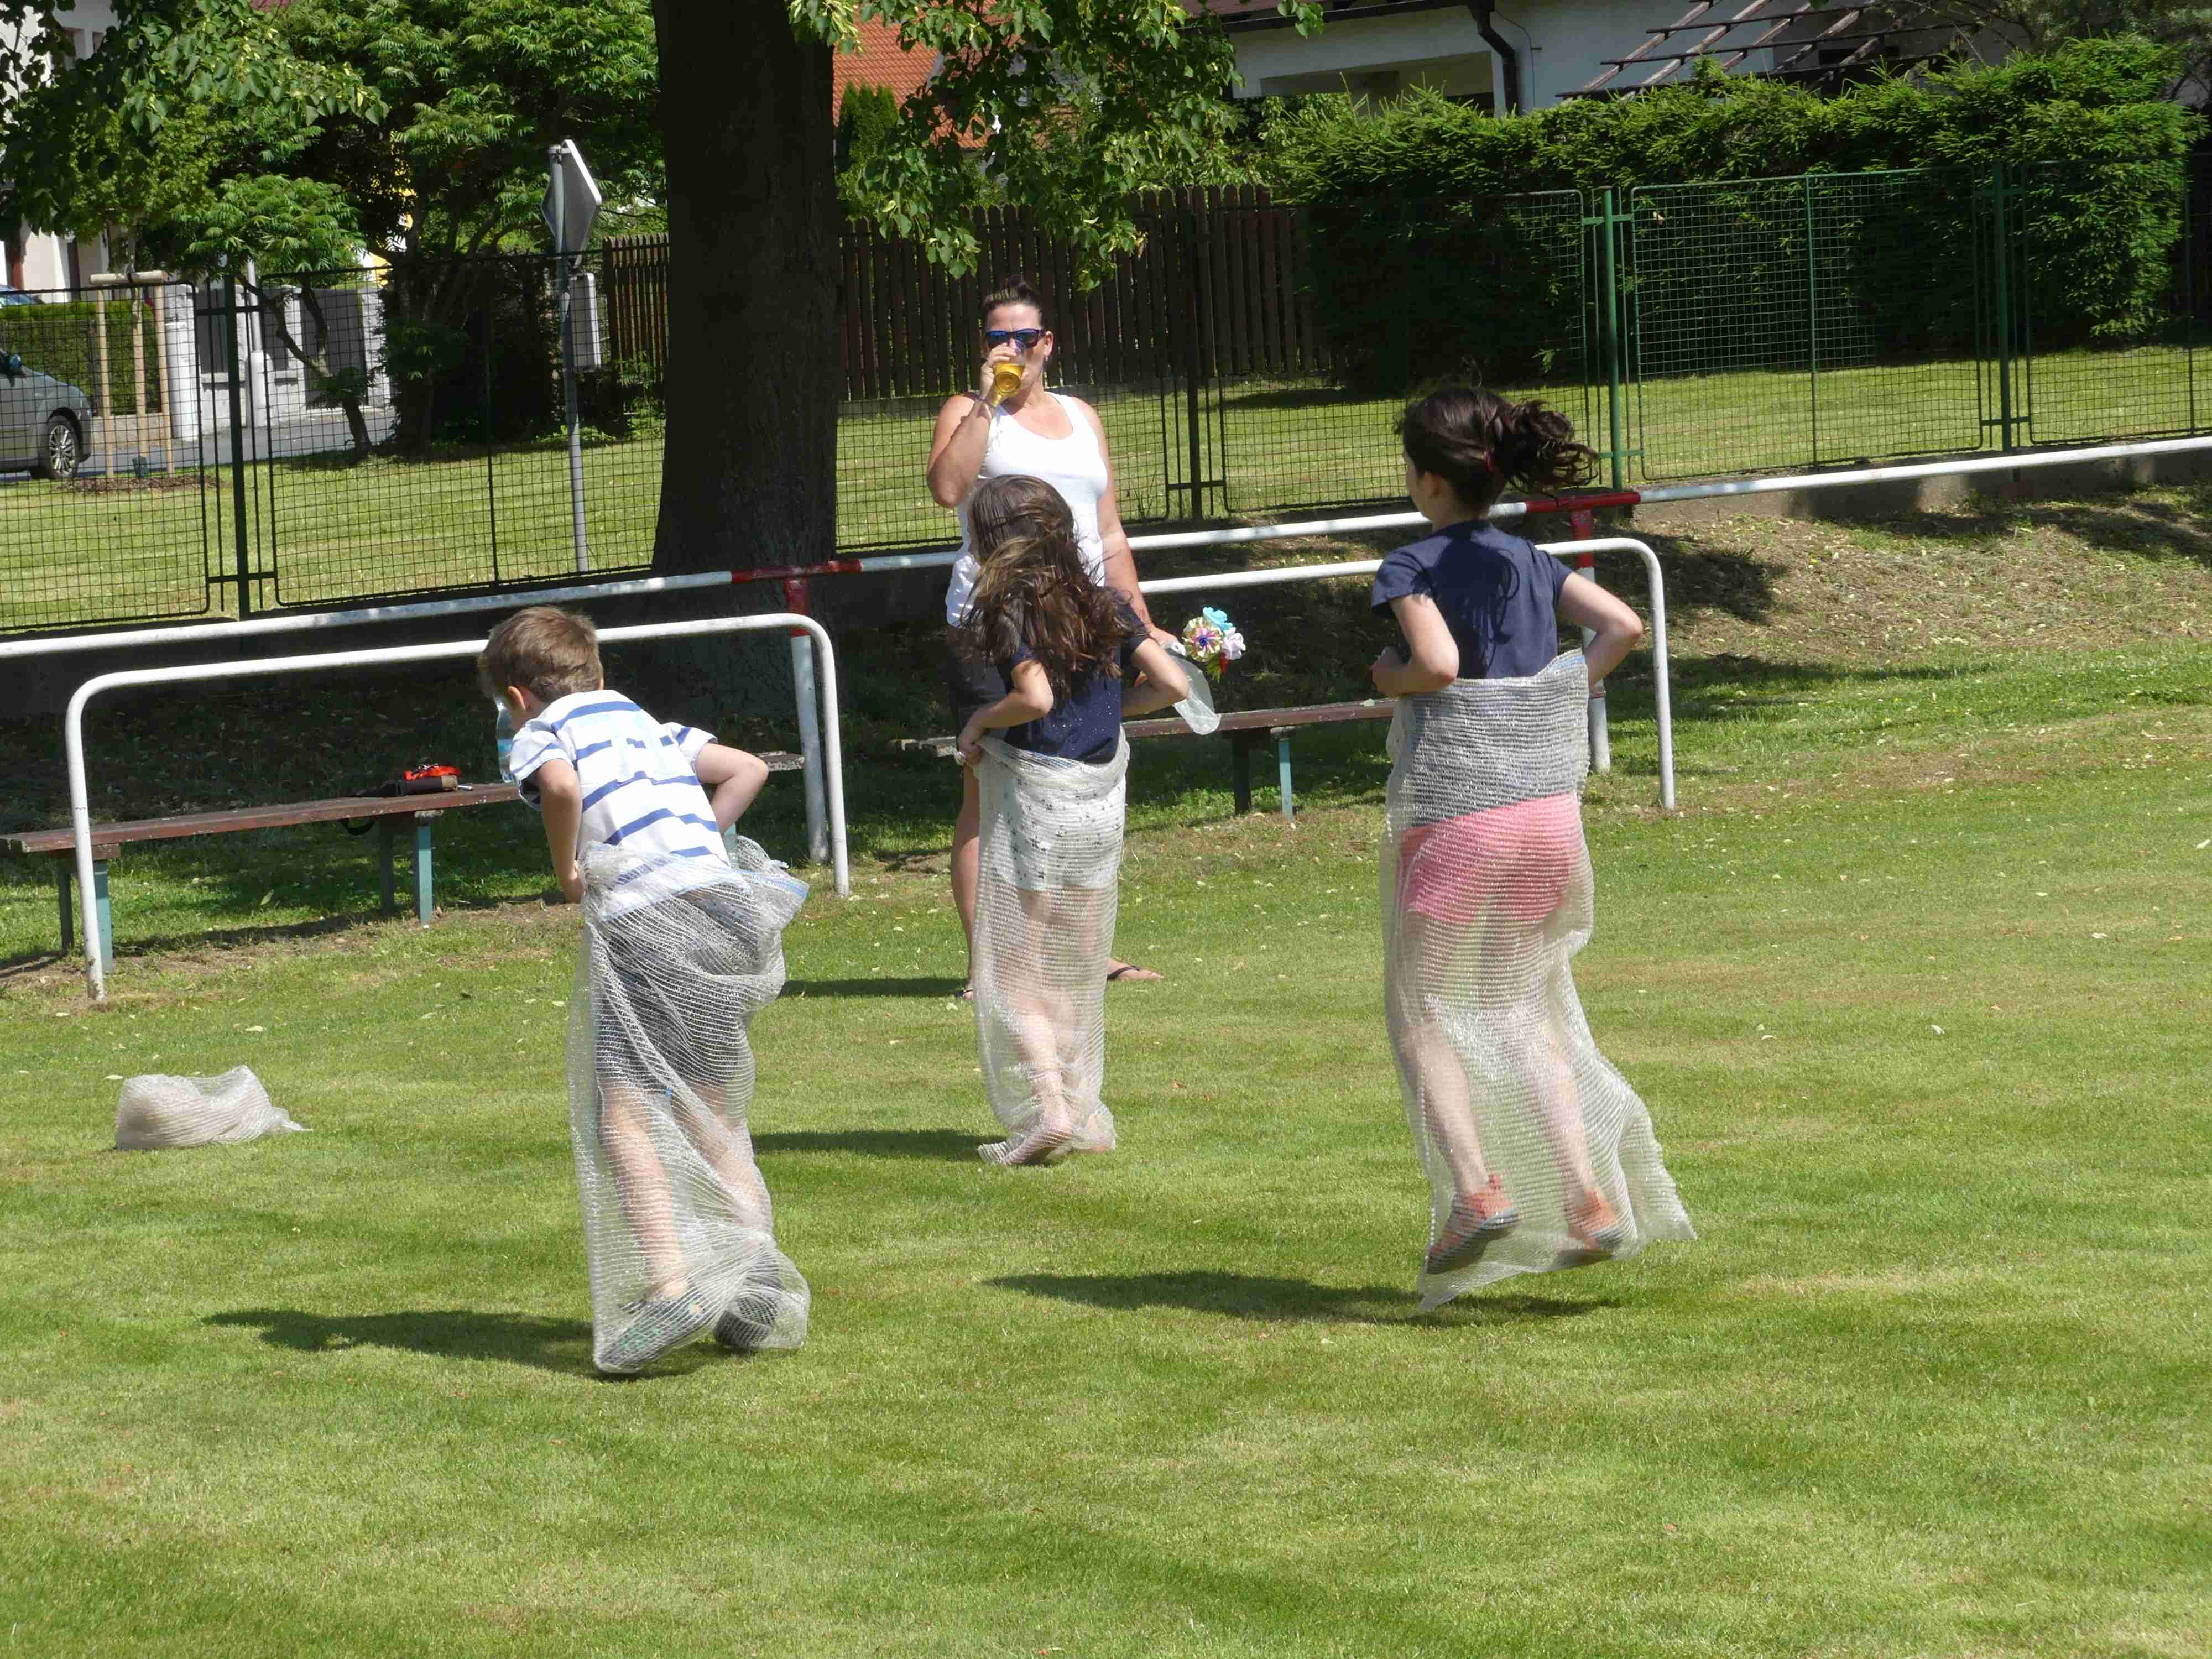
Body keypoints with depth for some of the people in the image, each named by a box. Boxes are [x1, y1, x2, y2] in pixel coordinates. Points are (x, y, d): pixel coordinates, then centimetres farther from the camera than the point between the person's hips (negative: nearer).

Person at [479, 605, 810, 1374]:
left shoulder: (541, 733, 6)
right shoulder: (648, 725, 27)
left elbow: (561, 786, -18)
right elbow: (748, 768, 27)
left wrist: (566, 870, -4)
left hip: (642, 917, -7)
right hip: (720, 905, 7)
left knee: (625, 1116, -8)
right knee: (712, 1117, 15)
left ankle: (670, 1288, -22)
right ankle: (761, 1280, 10)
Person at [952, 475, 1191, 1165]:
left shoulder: (1008, 610, -12)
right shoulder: (1104, 604, 5)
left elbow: (1036, 696, -26)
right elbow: (1173, 682, 0)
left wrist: (981, 721, -9)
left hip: (1031, 798, -6)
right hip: (1102, 796, 6)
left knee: (1014, 972, 1)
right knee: (1078, 970, 17)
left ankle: (1047, 1107, -13)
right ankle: (1082, 1113, 20)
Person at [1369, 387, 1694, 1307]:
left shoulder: (1414, 566, -7)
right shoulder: (1531, 564, 11)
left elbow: (1438, 662, -22)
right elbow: (1624, 625, 2)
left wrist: (1388, 675, -2)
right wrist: (1560, 699, 8)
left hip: (1454, 814, -6)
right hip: (1549, 808, 6)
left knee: (1421, 1011, 8)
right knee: (1526, 1008, 17)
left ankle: (1476, 1187, -8)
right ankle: (1591, 1196, 5)